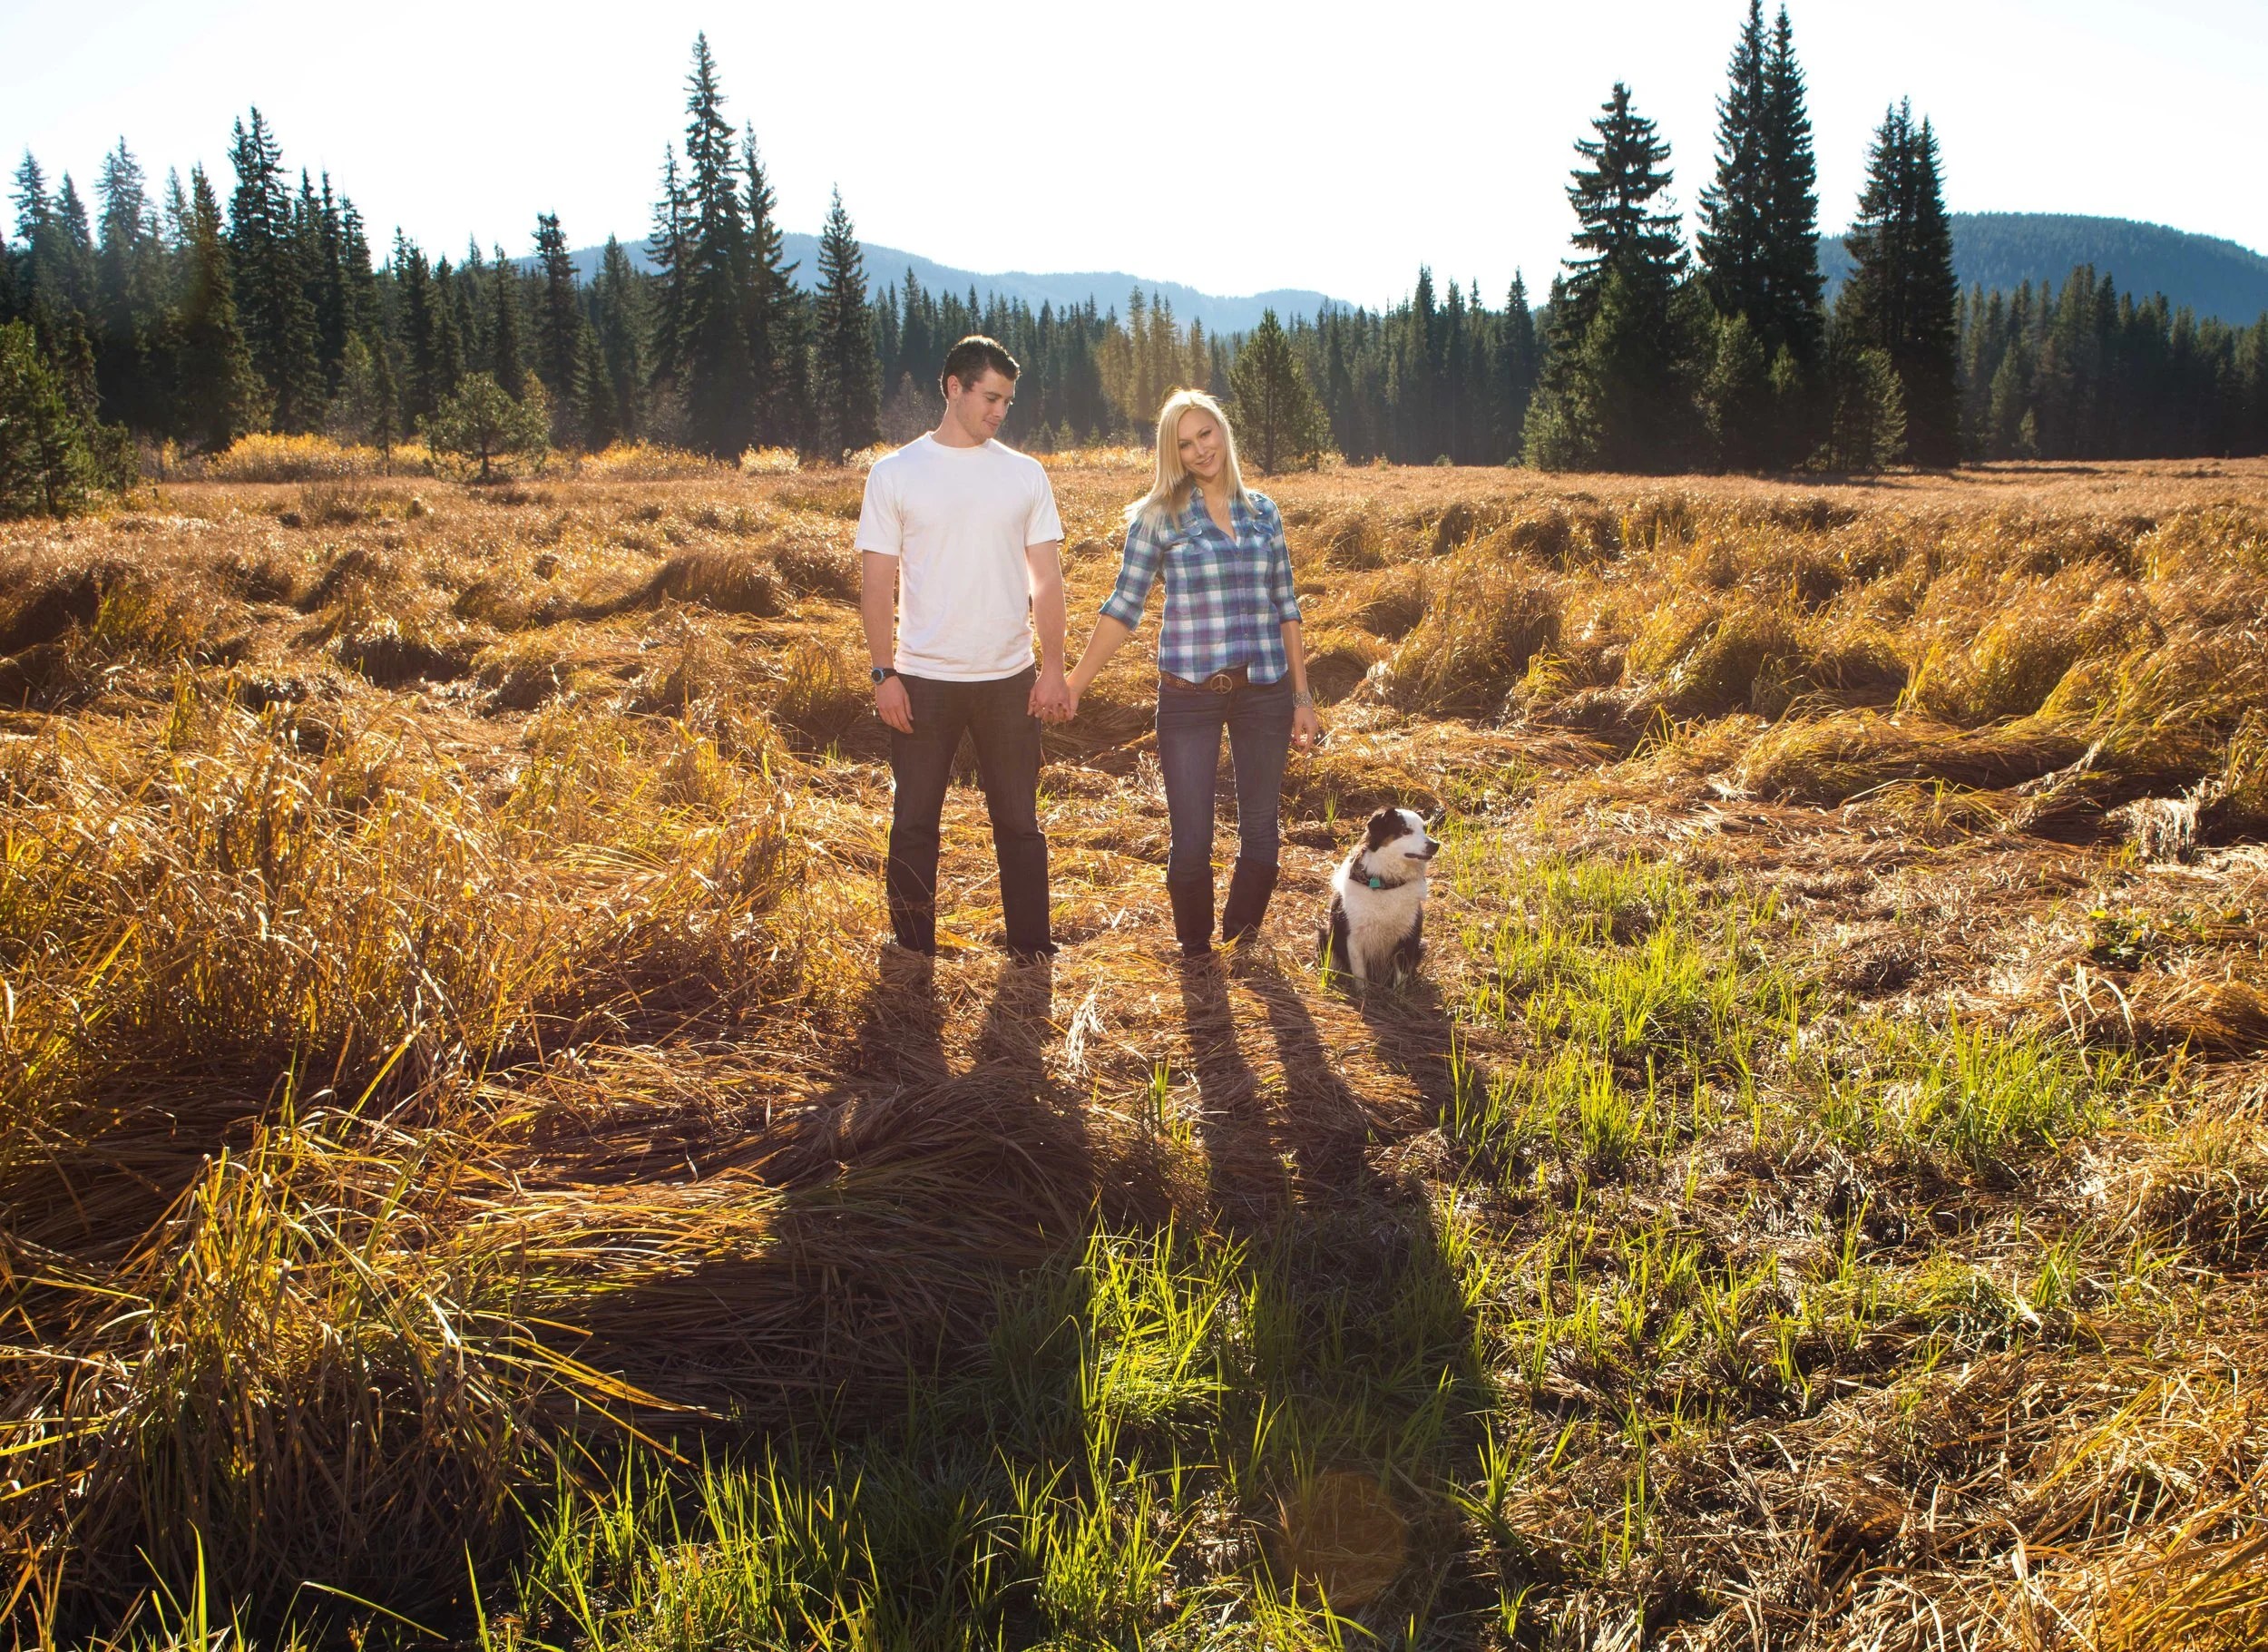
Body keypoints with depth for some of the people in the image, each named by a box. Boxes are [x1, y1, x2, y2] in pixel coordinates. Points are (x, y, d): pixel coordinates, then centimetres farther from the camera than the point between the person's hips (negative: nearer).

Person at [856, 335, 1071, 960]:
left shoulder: (1025, 475, 6)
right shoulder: (895, 473, 0)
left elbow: (1047, 579, 6)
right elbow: (877, 583, 0)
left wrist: (1053, 667, -2)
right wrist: (883, 673, -7)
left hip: (1009, 678, 2)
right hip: (923, 680, -1)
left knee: (1019, 823, 9)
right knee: (914, 825, 6)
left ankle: (1032, 950, 20)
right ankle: (913, 957, 18)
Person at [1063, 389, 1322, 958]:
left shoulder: (1263, 512, 8)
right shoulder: (1158, 516, -1)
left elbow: (1285, 608, 11)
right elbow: (1124, 607, 0)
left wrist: (1303, 697, 10)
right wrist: (1073, 685, -5)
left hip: (1264, 691, 3)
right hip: (1189, 695, -2)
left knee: (1261, 832, 9)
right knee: (1191, 841, 1)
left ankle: (1242, 947, 28)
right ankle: (1196, 955, 21)